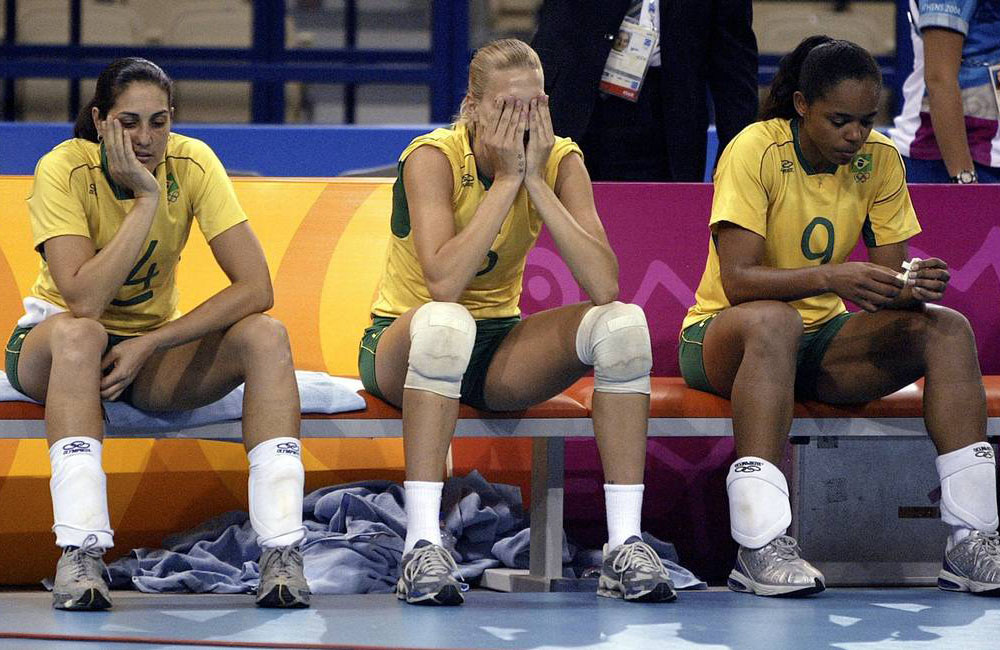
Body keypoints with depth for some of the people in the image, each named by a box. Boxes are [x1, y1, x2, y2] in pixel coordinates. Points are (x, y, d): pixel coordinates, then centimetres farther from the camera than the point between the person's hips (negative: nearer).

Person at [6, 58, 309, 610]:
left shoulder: (191, 163, -14)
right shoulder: (63, 170, -21)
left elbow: (255, 288, -20)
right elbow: (84, 301, -34)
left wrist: (149, 346, -25)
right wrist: (146, 198, -33)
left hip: (154, 346, 3)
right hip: (51, 346, -3)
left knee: (266, 336, -24)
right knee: (77, 333, -39)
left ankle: (282, 551, -32)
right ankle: (79, 557, -44)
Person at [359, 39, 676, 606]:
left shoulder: (559, 160, -8)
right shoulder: (434, 157, -18)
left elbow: (605, 287, -22)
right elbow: (443, 284, -34)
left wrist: (537, 181, -25)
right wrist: (506, 178, -29)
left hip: (497, 349, 4)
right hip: (402, 342, -4)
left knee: (623, 323, -22)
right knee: (445, 322, -40)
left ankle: (625, 546, -25)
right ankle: (423, 547, -40)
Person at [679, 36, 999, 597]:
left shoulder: (879, 161, -1)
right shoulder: (756, 151, -16)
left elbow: (890, 276, -3)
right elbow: (736, 279, -25)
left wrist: (915, 286, -27)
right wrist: (831, 278, -39)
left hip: (821, 340, 5)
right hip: (724, 335, -5)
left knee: (947, 329, -18)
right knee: (774, 321, -40)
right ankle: (761, 547, -46)